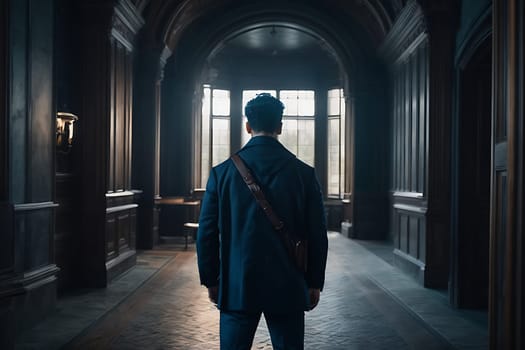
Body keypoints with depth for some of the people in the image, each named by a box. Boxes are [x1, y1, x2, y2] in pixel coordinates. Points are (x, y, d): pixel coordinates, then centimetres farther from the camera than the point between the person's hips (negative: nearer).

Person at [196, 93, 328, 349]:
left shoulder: (222, 172, -3)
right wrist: (315, 283, 8)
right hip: (288, 288, 0)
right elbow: (317, 234, -2)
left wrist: (211, 280, 10)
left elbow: (207, 233, -1)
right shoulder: (304, 173, -4)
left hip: (236, 287, 0)